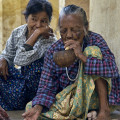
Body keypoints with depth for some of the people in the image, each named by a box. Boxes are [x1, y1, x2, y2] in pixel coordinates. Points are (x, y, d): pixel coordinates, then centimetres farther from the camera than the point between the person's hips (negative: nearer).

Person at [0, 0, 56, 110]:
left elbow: (21, 60, -33)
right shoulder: (17, 33, -2)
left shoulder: (50, 40, -21)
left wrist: (37, 33, -34)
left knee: (34, 64, -31)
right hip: (24, 79, 6)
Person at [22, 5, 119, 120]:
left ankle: (104, 109, -18)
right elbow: (47, 86, -8)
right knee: (31, 107, -21)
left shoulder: (95, 40, -11)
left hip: (92, 96, -2)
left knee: (93, 50, -20)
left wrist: (83, 57, -34)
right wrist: (38, 107, -29)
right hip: (65, 99, 2)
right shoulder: (53, 52, -7)